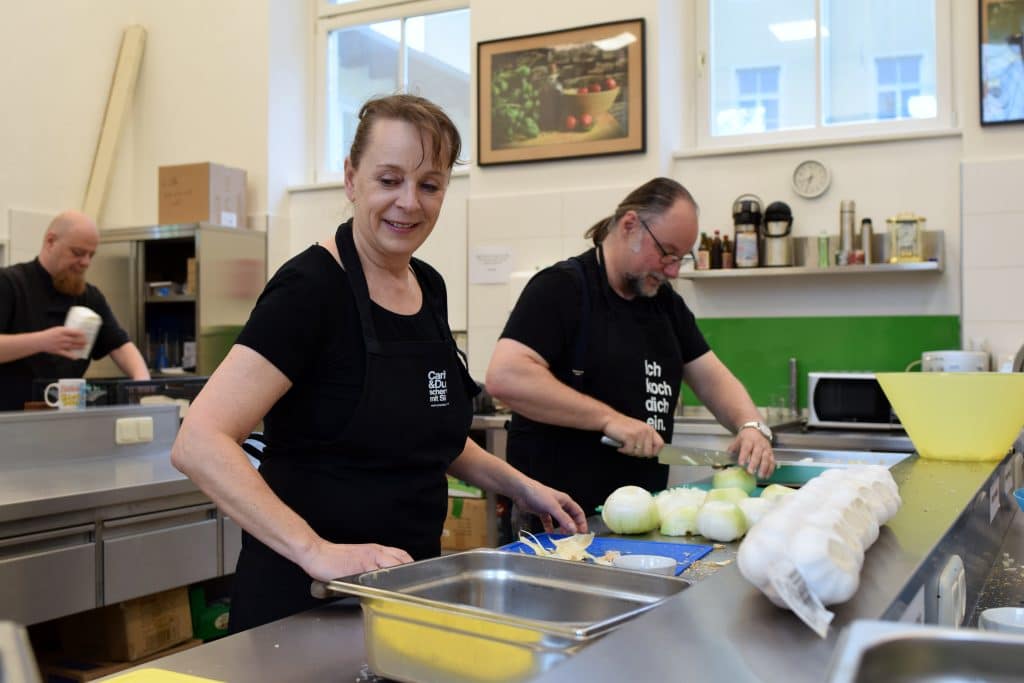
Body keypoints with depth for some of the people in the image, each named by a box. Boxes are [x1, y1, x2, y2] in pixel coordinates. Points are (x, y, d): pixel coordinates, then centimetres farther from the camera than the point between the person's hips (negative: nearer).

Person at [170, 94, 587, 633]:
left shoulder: (430, 288, 4)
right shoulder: (311, 288, -17)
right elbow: (199, 444, -25)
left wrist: (520, 486, 9)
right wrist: (316, 552, -32)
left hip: (408, 583, 7)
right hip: (307, 595, -7)